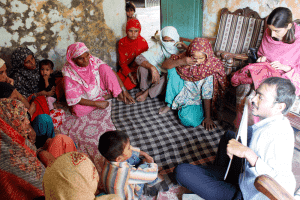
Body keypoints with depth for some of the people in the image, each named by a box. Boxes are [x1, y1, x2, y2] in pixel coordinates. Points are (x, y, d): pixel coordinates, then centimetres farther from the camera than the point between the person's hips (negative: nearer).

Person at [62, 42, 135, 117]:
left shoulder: (93, 60, -16)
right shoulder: (68, 71, -24)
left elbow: (112, 73, -12)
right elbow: (73, 98, -24)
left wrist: (124, 91, -18)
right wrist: (97, 103, -29)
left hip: (101, 88, 2)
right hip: (86, 98, -1)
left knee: (103, 67, -20)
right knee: (78, 110, -34)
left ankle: (118, 94, -13)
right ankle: (109, 95, -16)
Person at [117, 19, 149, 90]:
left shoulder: (143, 42, -11)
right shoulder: (122, 42, -4)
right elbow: (122, 61, -4)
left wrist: (134, 75, -18)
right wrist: (130, 75, -17)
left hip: (137, 69, -3)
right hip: (125, 69, 3)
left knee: (128, 85, -22)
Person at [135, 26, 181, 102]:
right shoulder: (158, 47, -17)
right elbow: (138, 58, -26)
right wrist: (152, 68, -43)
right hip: (157, 73, 1)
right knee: (143, 68, -26)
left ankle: (148, 92, -12)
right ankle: (144, 89, 1)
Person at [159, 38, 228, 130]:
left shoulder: (210, 68, -24)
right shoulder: (186, 57, -16)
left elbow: (207, 95, -20)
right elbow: (164, 65, -18)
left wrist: (207, 117, -17)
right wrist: (181, 62, -35)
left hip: (195, 97, -3)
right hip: (183, 90, 4)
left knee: (189, 120, -30)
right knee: (173, 70, -22)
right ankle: (170, 104, -7)